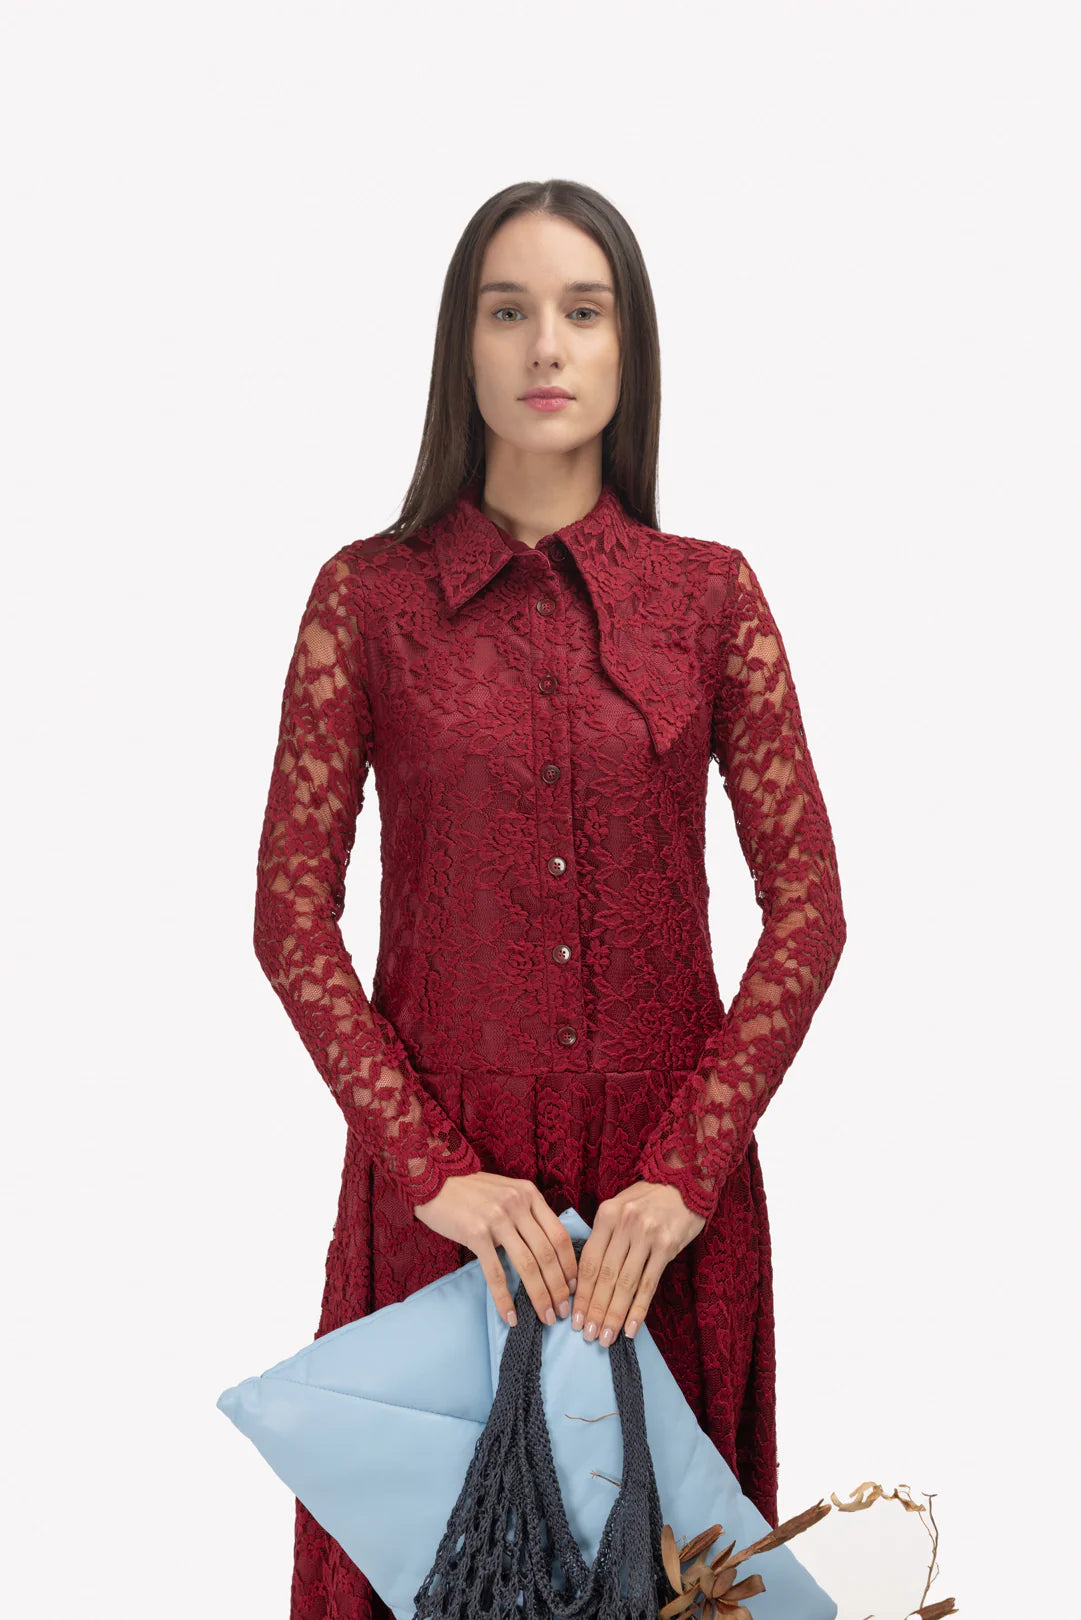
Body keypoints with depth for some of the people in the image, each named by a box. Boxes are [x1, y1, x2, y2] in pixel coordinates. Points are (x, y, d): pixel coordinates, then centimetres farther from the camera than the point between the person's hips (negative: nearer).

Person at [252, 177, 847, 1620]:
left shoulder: (709, 593, 1)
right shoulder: (368, 596, -1)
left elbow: (808, 904, -3)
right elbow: (293, 915, -4)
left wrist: (683, 1175, -12)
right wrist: (434, 1166, -14)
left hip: (670, 1170, 1)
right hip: (439, 1163, -1)